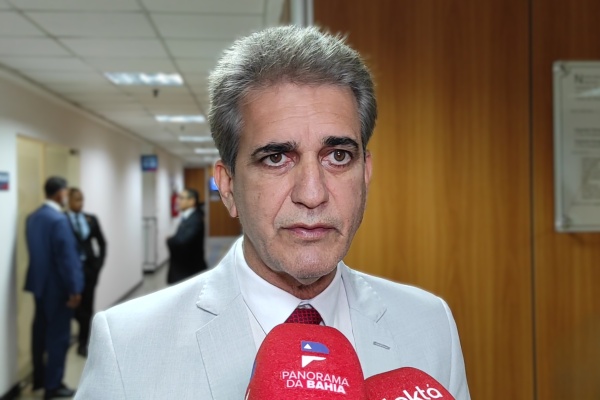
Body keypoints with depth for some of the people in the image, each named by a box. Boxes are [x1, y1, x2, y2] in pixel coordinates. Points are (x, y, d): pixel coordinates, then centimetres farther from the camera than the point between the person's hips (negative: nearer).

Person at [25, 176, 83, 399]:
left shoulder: (32, 217, 6)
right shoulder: (58, 219, -21)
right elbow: (66, 257, -22)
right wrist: (74, 289, -17)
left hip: (39, 282, 9)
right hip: (57, 286, -9)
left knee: (40, 331, 18)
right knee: (58, 335, 1)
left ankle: (39, 378, 31)